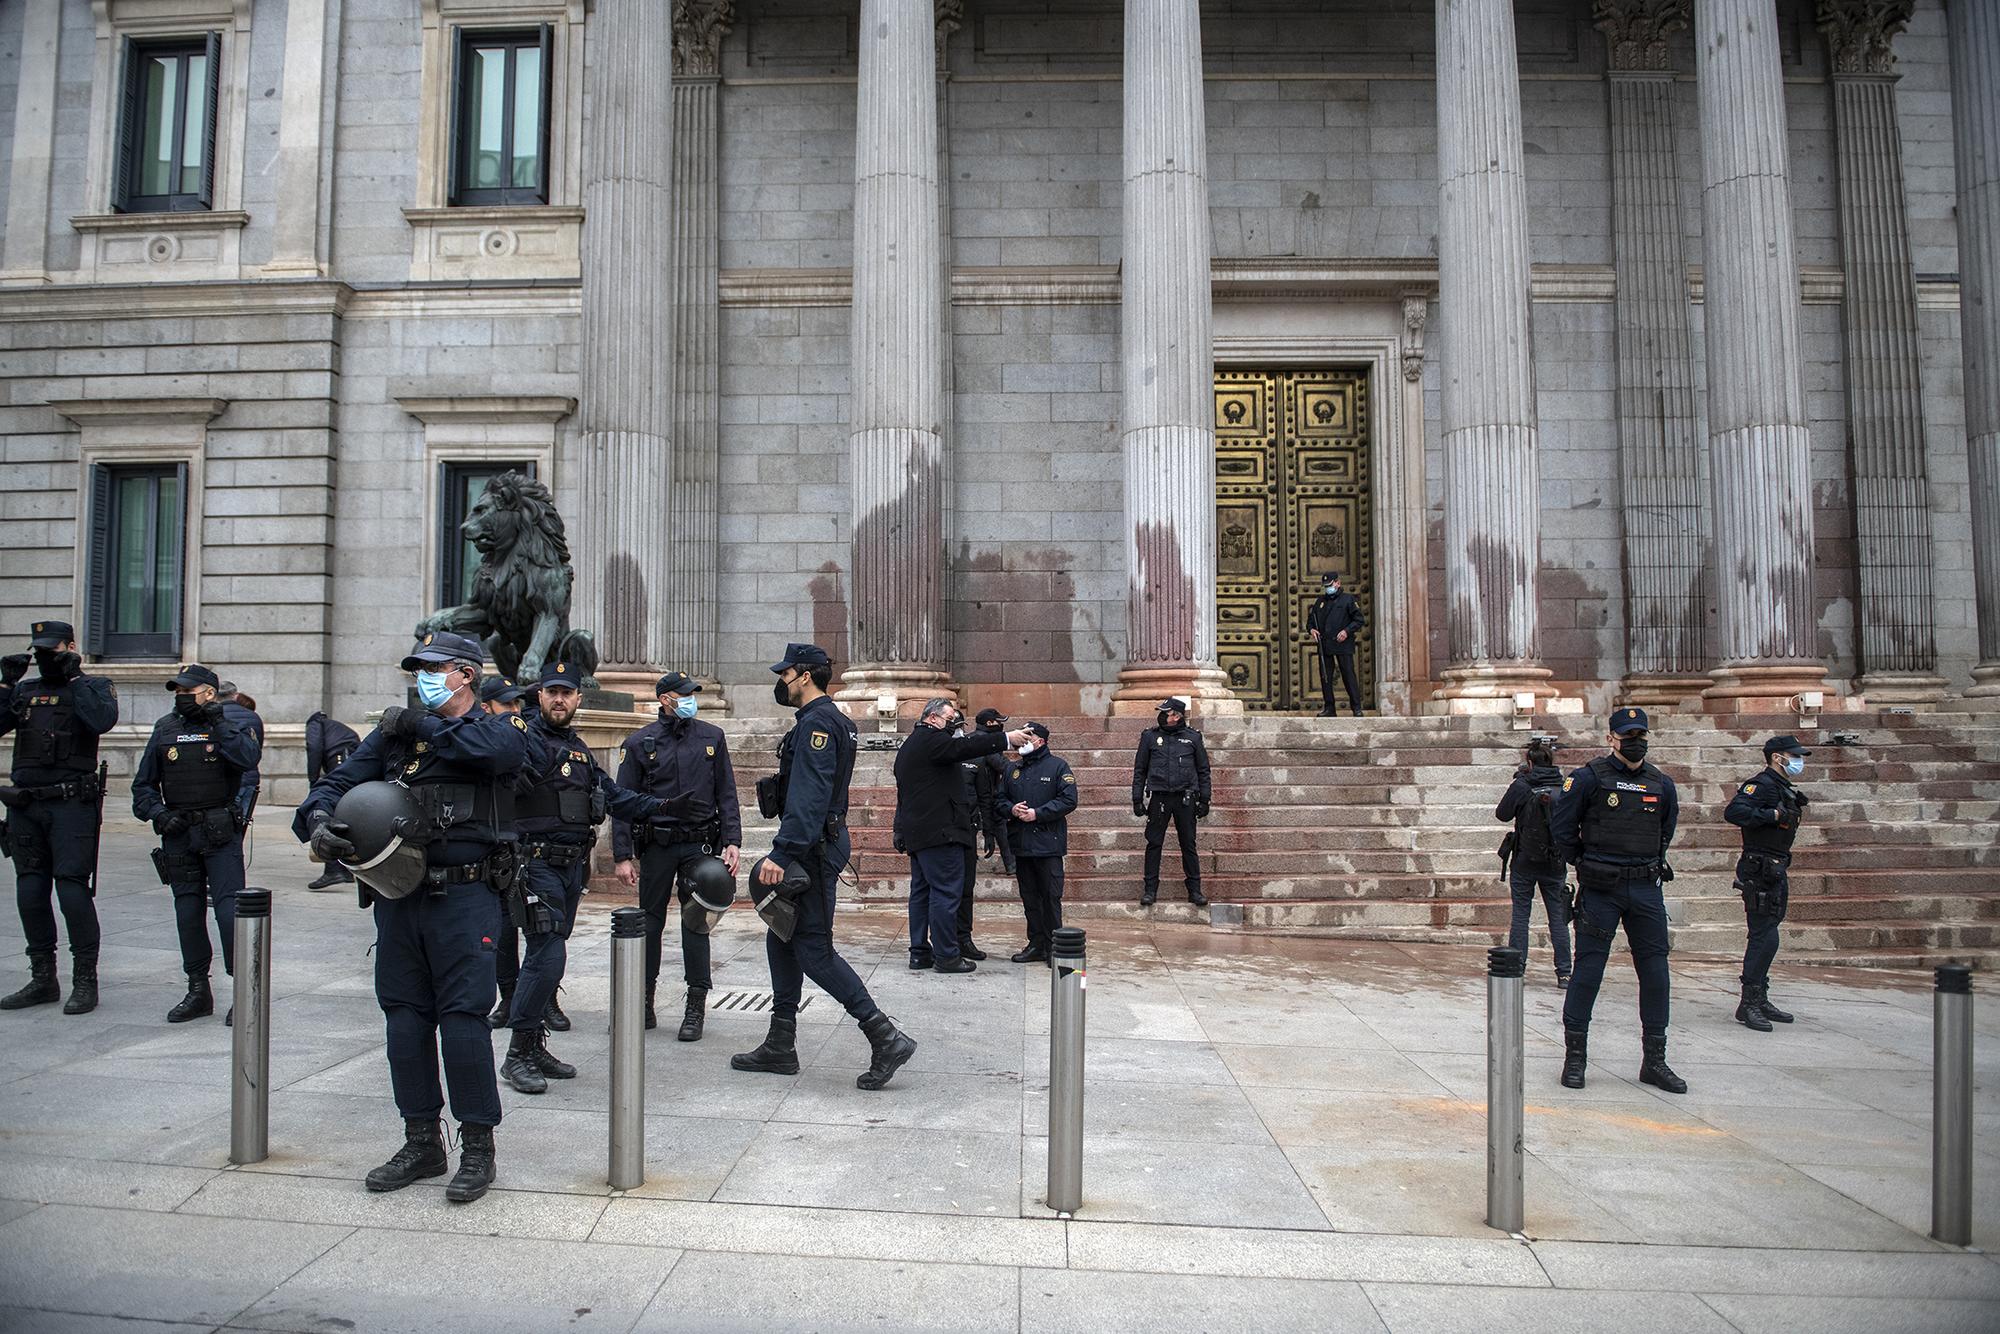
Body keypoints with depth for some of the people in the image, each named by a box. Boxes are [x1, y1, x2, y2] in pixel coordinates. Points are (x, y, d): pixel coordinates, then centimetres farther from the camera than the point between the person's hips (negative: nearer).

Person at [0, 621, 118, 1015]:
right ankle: (42, 980, 20)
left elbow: (102, 720, -19)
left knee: (73, 890, -9)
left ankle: (85, 982, -1)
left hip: (72, 807, -5)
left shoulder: (93, 687, 2)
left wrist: (74, 678, -12)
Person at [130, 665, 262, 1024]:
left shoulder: (232, 722, -1)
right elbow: (143, 784, 14)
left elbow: (249, 758, -21)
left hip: (221, 833, -5)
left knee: (229, 908, -10)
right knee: (187, 913, 10)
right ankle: (198, 991, 20)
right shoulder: (165, 728, 10)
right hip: (178, 833, 5)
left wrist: (218, 724, -21)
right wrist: (157, 813, -2)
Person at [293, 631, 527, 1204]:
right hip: (398, 896, 5)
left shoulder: (499, 727, 2)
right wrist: (319, 820, -16)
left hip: (464, 896, -5)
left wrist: (422, 725, -10)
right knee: (405, 1017, 11)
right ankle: (421, 1142, 25)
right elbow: (340, 782, 7)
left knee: (463, 1017, -7)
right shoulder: (394, 733, 15)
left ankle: (478, 1147, 7)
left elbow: (499, 748, -22)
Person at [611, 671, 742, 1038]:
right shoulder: (639, 743, 1)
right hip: (657, 845, 0)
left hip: (700, 845, 0)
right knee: (650, 922, 8)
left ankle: (696, 1008, 10)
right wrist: (622, 856, -5)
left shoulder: (712, 738, 6)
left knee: (696, 924, 2)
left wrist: (732, 842, -4)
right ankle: (644, 1000, 23)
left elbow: (726, 795, 6)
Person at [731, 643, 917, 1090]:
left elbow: (808, 797, -26)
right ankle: (780, 1048, 22)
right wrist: (785, 851, 23)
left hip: (814, 849, -11)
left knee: (813, 948, -8)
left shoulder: (817, 722, -15)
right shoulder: (828, 719, 18)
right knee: (782, 940, 15)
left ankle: (885, 1037, -7)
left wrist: (781, 854, -30)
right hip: (814, 847, 11)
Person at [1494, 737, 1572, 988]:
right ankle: (1564, 974, 8)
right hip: (1555, 863, 2)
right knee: (1558, 917, 8)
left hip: (1524, 861, -2)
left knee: (1520, 915, 7)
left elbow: (1502, 814, 1)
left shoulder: (1521, 786, -11)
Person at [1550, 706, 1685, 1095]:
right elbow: (1561, 825, -1)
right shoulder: (1590, 778, -6)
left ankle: (1655, 1061, 17)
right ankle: (1575, 1056, 9)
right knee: (1588, 970, -2)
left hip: (1646, 889, 4)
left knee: (1655, 973, 5)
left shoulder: (1662, 785, 7)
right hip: (1599, 890, -4)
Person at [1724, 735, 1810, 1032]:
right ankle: (1748, 1005, -6)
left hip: (1776, 871, 10)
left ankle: (1760, 1001, 22)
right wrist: (1772, 815, -29)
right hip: (1760, 872, -10)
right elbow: (1733, 811, -29)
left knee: (1764, 938, 14)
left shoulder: (1784, 788, 17)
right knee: (1765, 938, -11)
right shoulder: (1762, 784, -14)